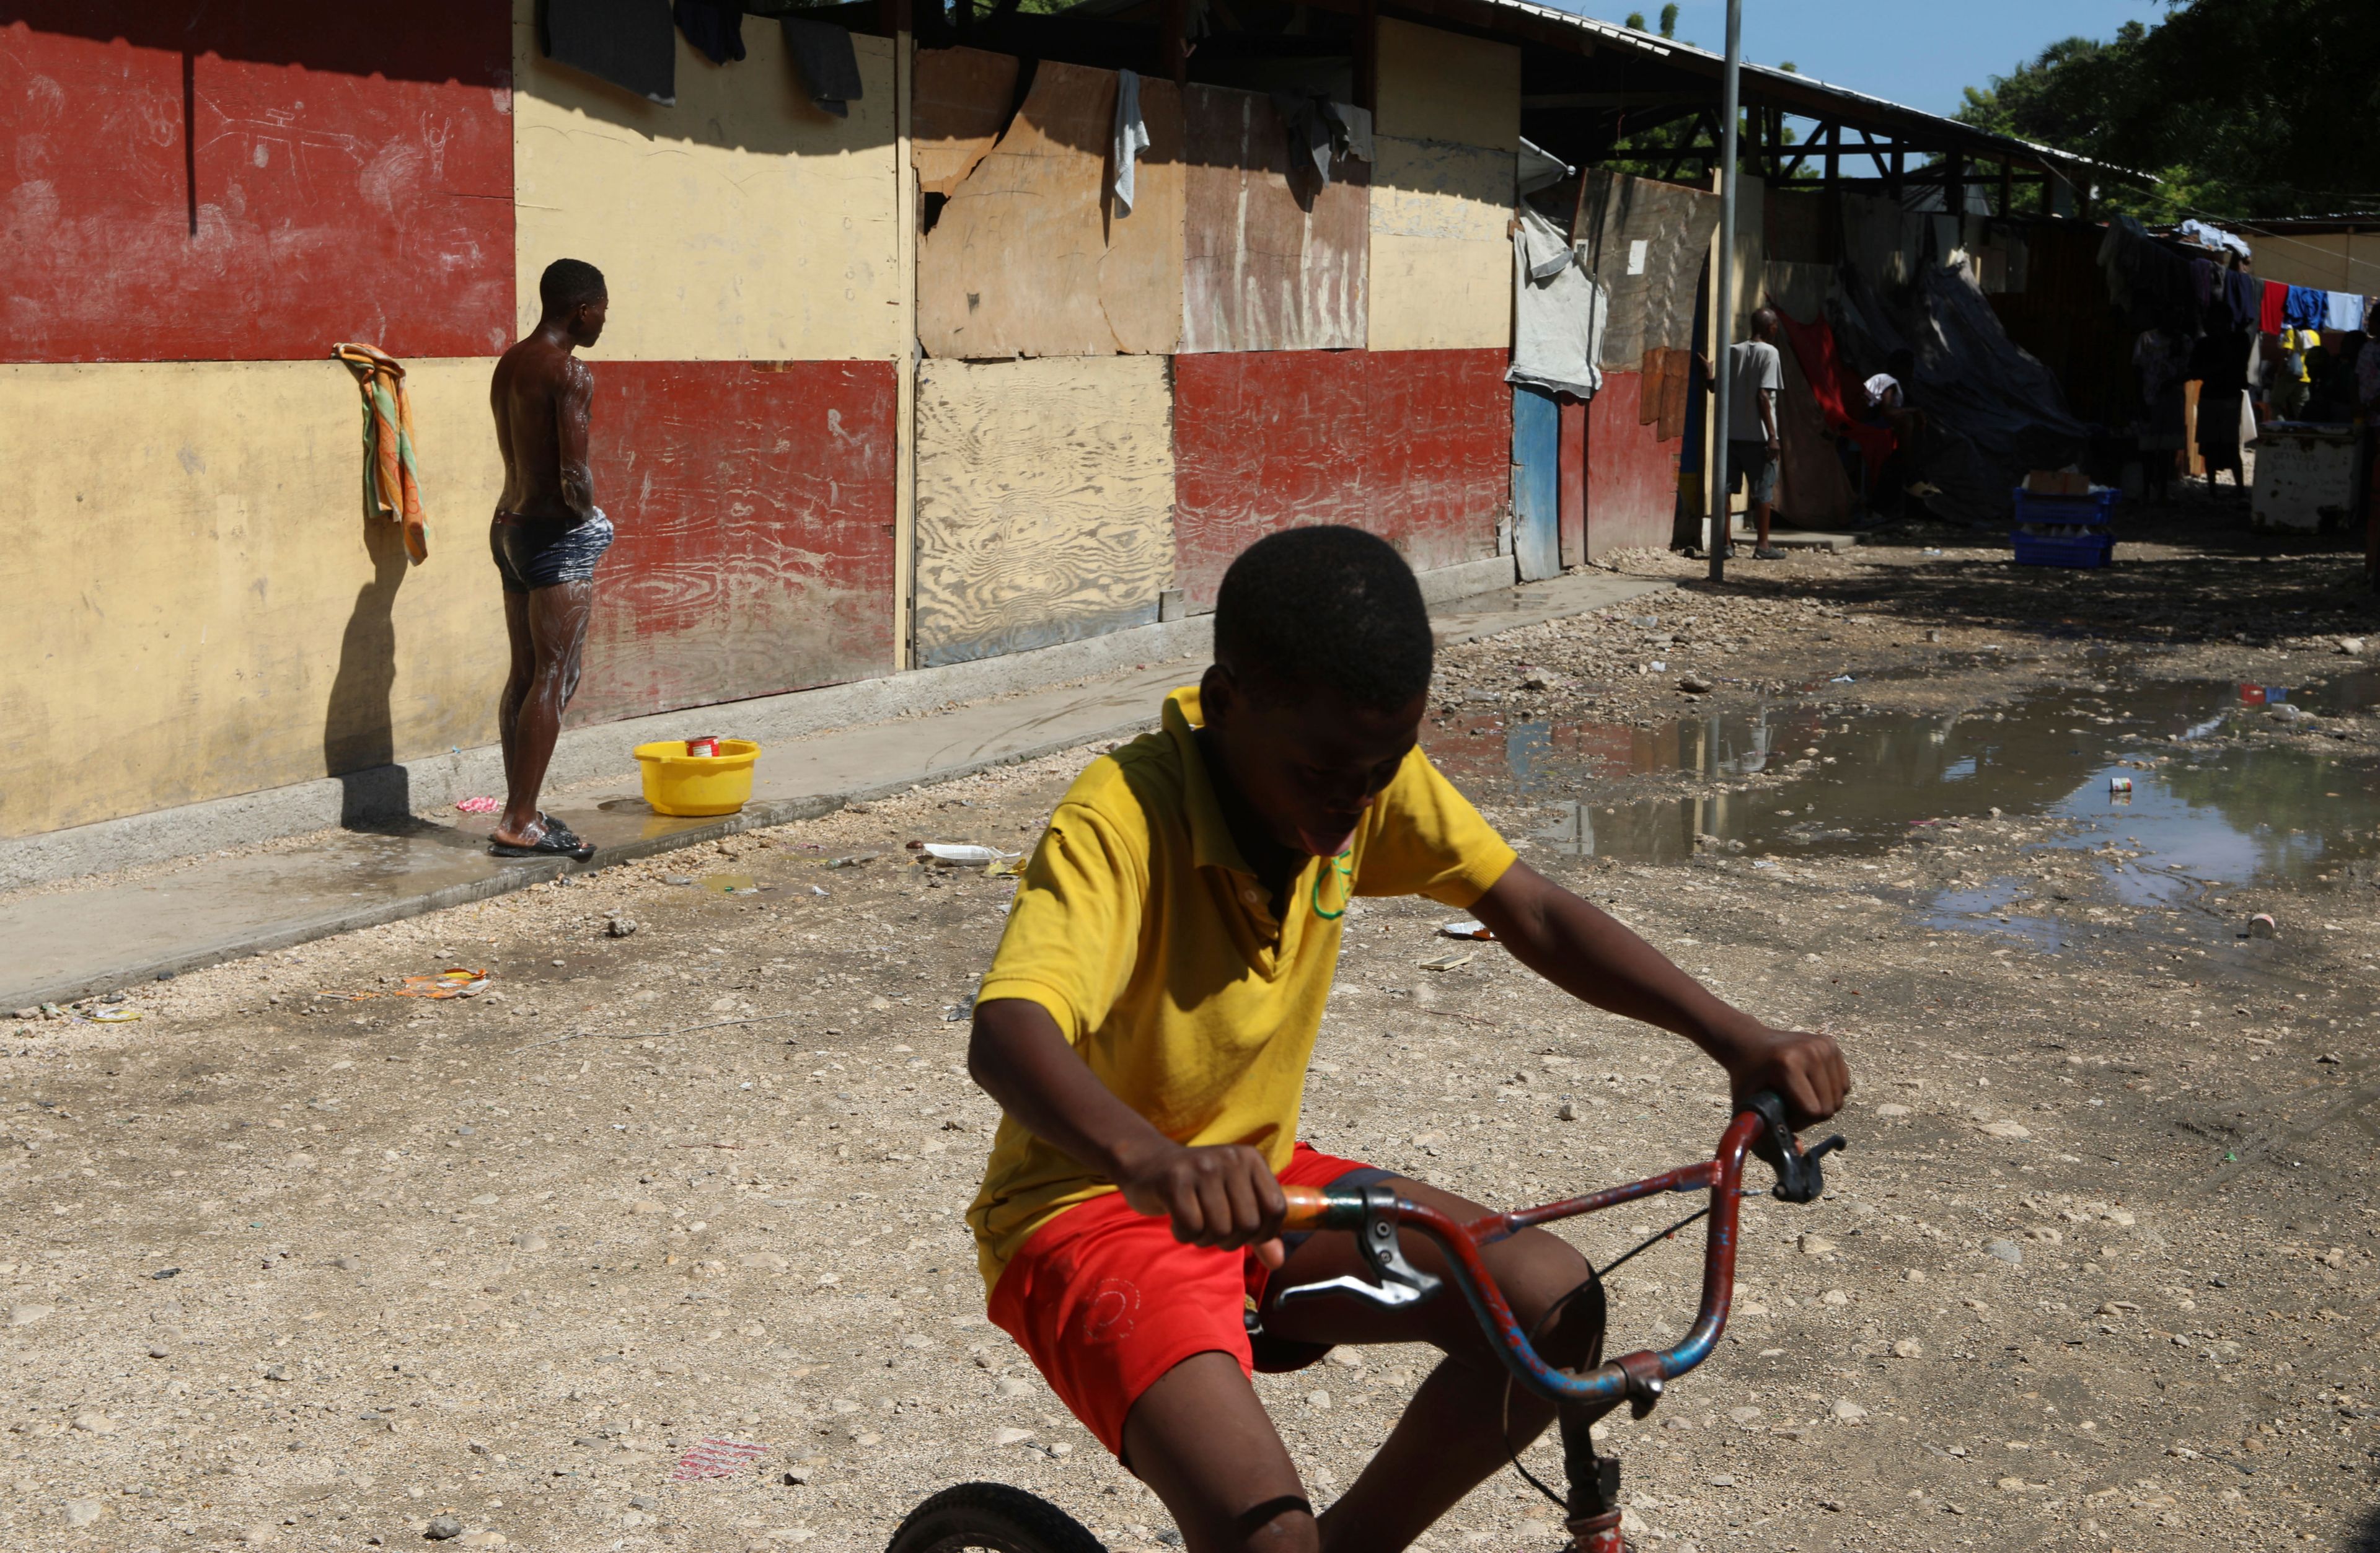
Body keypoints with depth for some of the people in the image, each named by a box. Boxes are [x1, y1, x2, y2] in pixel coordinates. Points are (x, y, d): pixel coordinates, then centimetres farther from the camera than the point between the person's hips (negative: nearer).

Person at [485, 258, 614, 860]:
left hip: (509, 524, 9)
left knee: (525, 675, 13)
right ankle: (519, 824, -4)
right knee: (555, 679, -4)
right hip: (557, 533, -9)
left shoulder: (508, 364, 11)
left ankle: (519, 812, 18)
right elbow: (573, 476, -23)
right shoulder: (569, 372, -16)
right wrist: (588, 512, -4)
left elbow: (519, 455, 13)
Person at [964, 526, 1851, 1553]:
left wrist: (1736, 1038, -19)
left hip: (1259, 1182, 7)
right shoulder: (1121, 821, -27)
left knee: (1552, 1303, -12)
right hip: (1090, 1212, -7)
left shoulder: (1364, 769, -7)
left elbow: (1532, 914, -6)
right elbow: (1006, 1034, -41)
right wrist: (1150, 1160, -61)